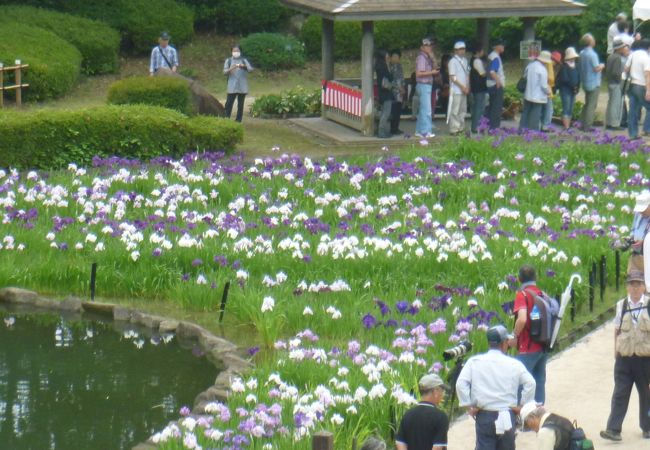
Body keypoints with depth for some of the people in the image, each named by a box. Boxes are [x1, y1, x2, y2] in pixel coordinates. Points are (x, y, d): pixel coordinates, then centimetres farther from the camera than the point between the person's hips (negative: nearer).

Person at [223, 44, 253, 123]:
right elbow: (225, 71, -3)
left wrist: (243, 66, -25)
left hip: (242, 87, 1)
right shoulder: (228, 60, 7)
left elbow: (251, 69, -5)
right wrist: (231, 69, -24)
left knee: (240, 105, 2)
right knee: (229, 104, -8)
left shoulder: (244, 60, 8)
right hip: (232, 87, -1)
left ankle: (238, 121, 6)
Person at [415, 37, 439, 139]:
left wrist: (432, 58, 8)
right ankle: (426, 131, -13)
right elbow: (418, 73, -19)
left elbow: (434, 68, 18)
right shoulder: (421, 58, -13)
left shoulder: (427, 58, 16)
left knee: (422, 109, 12)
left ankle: (419, 130, 17)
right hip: (423, 85, -10)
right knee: (426, 109, -11)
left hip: (427, 85, 10)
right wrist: (431, 72, -18)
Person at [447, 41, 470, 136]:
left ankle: (461, 128, 17)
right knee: (455, 111, -7)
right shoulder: (453, 61, -8)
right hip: (456, 90, -8)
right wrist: (462, 86, -13)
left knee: (463, 110, 10)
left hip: (464, 90, 8)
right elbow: (452, 77, -12)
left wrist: (467, 87, 3)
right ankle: (454, 130, -5)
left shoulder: (465, 61, 14)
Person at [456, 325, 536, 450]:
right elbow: (530, 383, -9)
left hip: (484, 416, 0)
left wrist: (468, 406, -1)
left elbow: (461, 383, -8)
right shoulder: (514, 364, 0)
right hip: (507, 416, 0)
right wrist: (522, 406, 1)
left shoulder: (474, 361, 2)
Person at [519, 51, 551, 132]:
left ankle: (521, 130, 18)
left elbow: (525, 77, 12)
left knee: (525, 113, 15)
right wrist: (548, 91, 3)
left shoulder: (530, 65, 3)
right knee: (535, 116, 0)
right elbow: (543, 85, -16)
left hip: (527, 95, 7)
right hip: (538, 97, -7)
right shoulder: (542, 69, -17)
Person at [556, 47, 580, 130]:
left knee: (570, 110, 8)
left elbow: (578, 78, 12)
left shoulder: (575, 67, 13)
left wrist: (577, 87, -4)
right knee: (566, 109, -10)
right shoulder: (564, 67, -9)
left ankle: (568, 127, 12)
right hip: (565, 90, -7)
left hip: (573, 91, 7)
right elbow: (564, 79, -16)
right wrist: (573, 86, -13)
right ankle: (566, 127, -11)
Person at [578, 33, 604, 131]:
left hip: (585, 82, 8)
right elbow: (596, 68, -22)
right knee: (592, 105, -4)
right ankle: (587, 126, -6)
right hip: (593, 83, -8)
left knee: (587, 104, 17)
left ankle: (583, 124, 16)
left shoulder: (582, 53, 7)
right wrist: (602, 66, -1)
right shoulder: (592, 54, -19)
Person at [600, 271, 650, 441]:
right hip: (624, 357, 1)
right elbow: (617, 330, 10)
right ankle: (613, 429, -4)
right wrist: (616, 349, 5)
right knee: (620, 394, -2)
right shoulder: (621, 305, 3)